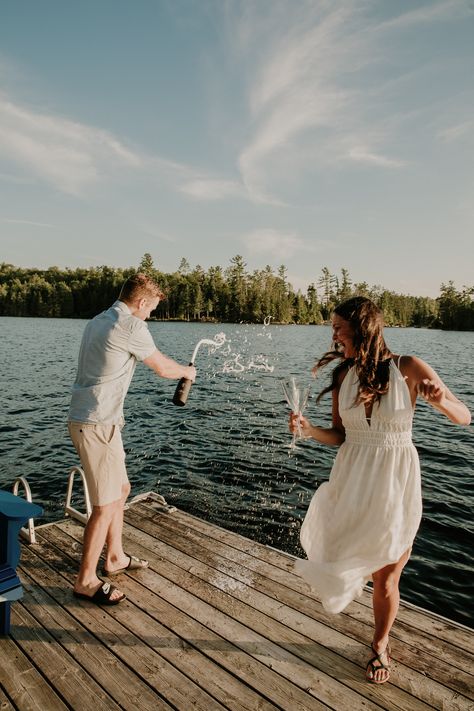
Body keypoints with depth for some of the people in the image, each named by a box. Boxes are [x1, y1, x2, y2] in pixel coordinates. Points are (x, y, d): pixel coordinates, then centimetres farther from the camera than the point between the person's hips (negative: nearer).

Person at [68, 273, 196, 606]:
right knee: (106, 505, 0)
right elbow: (163, 368, -5)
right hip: (97, 425, -10)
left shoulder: (98, 321, 13)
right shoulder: (131, 326, -15)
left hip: (95, 420, 10)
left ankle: (116, 557, 35)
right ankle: (86, 581, 14)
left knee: (121, 489, 21)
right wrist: (188, 371, 15)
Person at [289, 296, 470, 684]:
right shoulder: (344, 374, -3)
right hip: (353, 481, 2)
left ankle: (380, 645, 41)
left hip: (395, 484, -2)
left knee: (386, 578, 12)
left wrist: (440, 400, -26)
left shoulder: (410, 368, -12)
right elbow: (340, 435, 4)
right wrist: (308, 428, -15)